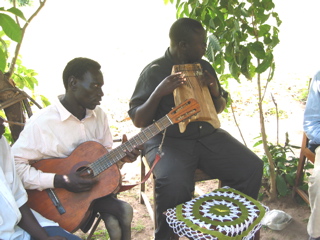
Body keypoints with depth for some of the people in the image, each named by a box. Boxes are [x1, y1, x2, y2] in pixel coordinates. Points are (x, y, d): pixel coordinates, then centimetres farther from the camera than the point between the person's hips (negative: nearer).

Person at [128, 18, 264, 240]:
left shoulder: (204, 67, 9)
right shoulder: (154, 71, -7)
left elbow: (219, 108, 19)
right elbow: (138, 121, -9)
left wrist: (217, 94, -3)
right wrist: (159, 93, -24)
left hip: (208, 136, 5)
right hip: (168, 140, -5)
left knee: (251, 167, -13)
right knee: (175, 184, -34)